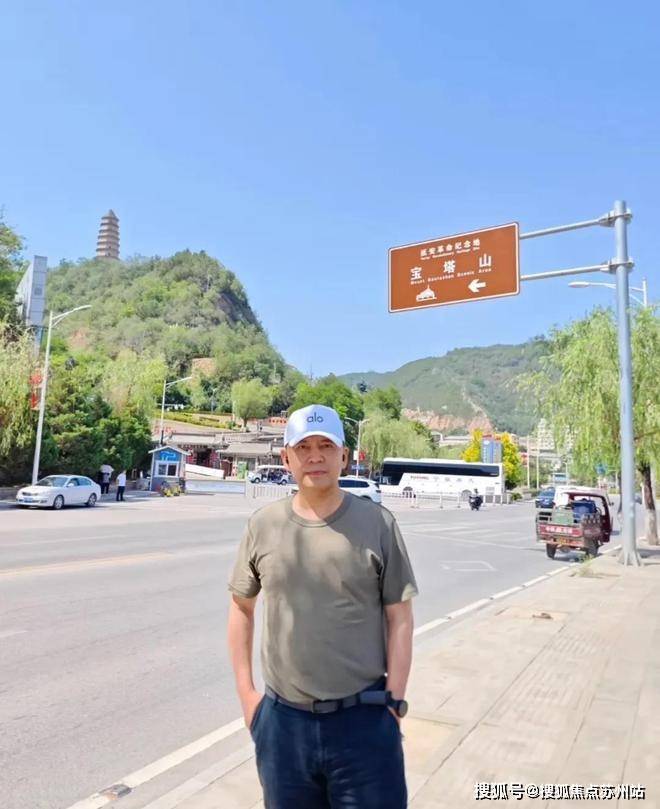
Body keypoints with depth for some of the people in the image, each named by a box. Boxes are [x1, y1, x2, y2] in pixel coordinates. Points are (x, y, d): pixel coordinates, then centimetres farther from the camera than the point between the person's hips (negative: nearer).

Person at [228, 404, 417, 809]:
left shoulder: (378, 523, -9)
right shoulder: (263, 525, -3)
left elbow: (400, 618, -5)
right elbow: (241, 608, 7)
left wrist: (394, 702, -6)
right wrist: (245, 690, 5)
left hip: (364, 720, -2)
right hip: (283, 720, 2)